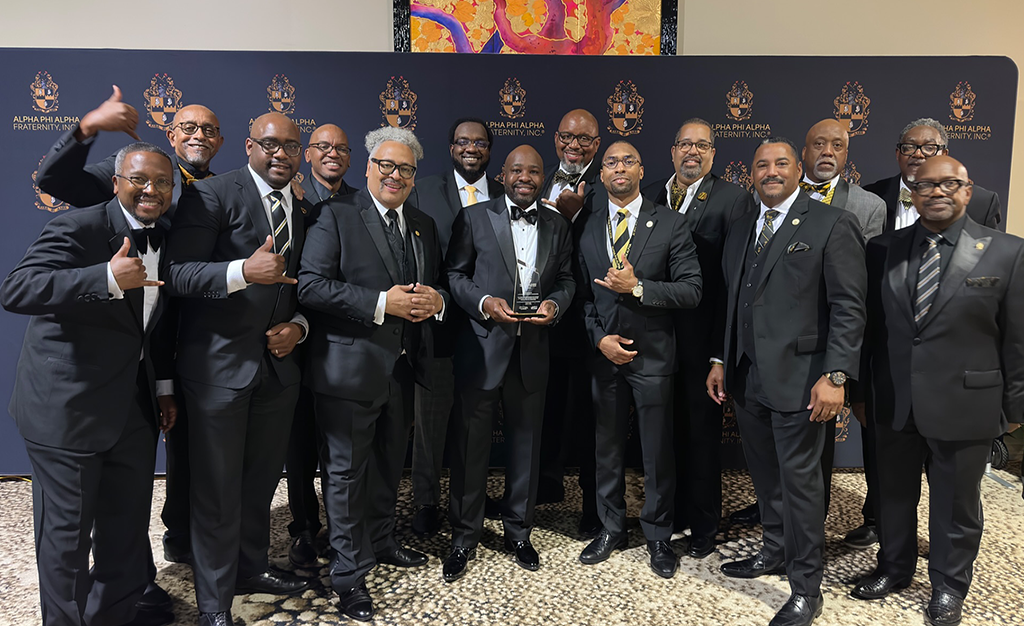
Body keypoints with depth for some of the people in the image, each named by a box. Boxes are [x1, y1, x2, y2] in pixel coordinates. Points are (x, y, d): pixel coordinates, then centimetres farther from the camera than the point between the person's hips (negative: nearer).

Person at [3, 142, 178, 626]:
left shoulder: (163, 240, 8)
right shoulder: (78, 229, -16)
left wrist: (165, 386, 16)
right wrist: (109, 278, -39)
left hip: (133, 406, 8)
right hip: (67, 407, -7)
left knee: (128, 519, 19)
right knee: (67, 530, 7)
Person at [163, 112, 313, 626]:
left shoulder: (304, 210, 12)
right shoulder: (211, 195, -8)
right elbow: (177, 274, -17)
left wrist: (298, 326, -3)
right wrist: (244, 271, -32)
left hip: (278, 363, 6)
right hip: (219, 364, -6)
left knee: (262, 477, 19)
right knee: (218, 487, 5)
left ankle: (252, 567, 40)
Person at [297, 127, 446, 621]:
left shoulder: (424, 226, 12)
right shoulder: (337, 215, -8)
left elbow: (437, 286, 17)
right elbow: (311, 285, -18)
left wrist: (435, 299, -8)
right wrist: (380, 303, -24)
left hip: (402, 367, 6)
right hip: (350, 369, -6)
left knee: (389, 465, 21)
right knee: (348, 470, 6)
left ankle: (382, 542, 42)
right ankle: (350, 574, 20)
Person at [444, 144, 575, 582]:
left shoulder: (557, 226, 10)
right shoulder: (474, 218, 1)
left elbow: (566, 279, 13)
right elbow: (455, 274, 0)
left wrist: (555, 304, -8)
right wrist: (483, 302, -17)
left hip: (532, 351, 3)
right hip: (481, 348, -3)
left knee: (526, 443, 13)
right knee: (470, 444, 4)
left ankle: (518, 533, 30)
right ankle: (464, 538, 21)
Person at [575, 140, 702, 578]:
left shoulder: (670, 225, -3)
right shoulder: (588, 227, 7)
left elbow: (691, 291, -9)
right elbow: (583, 293, 8)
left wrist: (638, 287, -19)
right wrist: (600, 337, -6)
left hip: (653, 354, -3)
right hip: (604, 353, 3)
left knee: (657, 452, 7)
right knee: (607, 447, 14)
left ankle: (658, 537, 25)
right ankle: (611, 529, 32)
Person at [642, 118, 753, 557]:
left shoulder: (732, 198, -4)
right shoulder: (649, 196, 9)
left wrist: (722, 344, -14)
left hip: (701, 335, -4)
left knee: (703, 431, 8)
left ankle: (703, 527, 24)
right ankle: (671, 516, 32)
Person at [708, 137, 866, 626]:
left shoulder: (832, 226, -6)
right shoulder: (740, 231, 14)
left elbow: (848, 308, -11)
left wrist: (834, 375, -18)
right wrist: (721, 361, 13)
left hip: (798, 379, -6)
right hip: (748, 378, 6)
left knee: (799, 480, 2)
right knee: (765, 474, 18)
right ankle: (775, 552, 37)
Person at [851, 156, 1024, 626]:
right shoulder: (883, 250, 1)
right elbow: (869, 327, 5)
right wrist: (860, 389, 6)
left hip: (964, 407, -2)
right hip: (894, 405, 3)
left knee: (956, 503, 14)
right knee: (894, 495, 18)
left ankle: (949, 586, 36)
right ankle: (895, 568, 40)